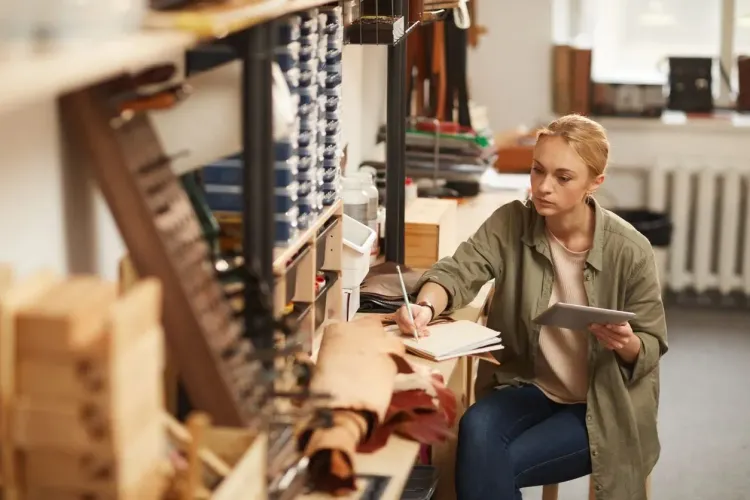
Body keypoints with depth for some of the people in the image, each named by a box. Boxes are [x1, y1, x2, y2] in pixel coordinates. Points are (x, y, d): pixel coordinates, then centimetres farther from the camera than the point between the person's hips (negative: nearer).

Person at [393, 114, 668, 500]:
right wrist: (427, 307, -41)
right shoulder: (511, 223, -7)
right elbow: (459, 270, -19)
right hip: (528, 386, 3)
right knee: (476, 429, -29)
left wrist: (628, 345, -29)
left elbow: (652, 347, -5)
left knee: (491, 463, -24)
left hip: (603, 409, -3)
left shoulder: (629, 250, -14)